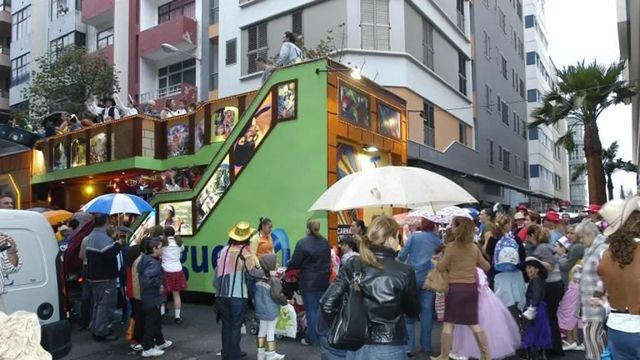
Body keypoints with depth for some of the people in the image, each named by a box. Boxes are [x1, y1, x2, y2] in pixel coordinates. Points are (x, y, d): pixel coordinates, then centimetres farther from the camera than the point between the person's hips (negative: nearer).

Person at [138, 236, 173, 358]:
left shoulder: (148, 259, 6)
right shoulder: (153, 263, -24)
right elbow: (148, 278, -37)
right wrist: (159, 285, -24)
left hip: (150, 296, 10)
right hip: (151, 297, -10)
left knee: (157, 319, 22)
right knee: (151, 321, 1)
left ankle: (160, 342, 36)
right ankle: (147, 349, 11)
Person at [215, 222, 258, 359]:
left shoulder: (224, 250, 9)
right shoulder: (245, 251, -7)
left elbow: (217, 270, 13)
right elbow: (252, 272, -12)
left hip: (221, 294, 5)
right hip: (238, 295, -5)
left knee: (226, 325, 16)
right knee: (236, 327, 5)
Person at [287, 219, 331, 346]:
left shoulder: (302, 243, -15)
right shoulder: (325, 242, 4)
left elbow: (295, 263, -12)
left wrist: (287, 266, 9)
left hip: (309, 282, -5)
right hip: (323, 281, 6)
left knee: (311, 310, 3)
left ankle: (312, 339, 10)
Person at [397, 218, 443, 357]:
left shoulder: (414, 236, -1)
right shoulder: (438, 241, 5)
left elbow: (401, 256, -3)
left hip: (413, 277, -2)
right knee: (427, 311, 10)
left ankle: (408, 346, 1)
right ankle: (426, 346, 16)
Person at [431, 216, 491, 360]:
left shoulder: (451, 246, -12)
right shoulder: (474, 247, 4)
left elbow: (441, 268, -6)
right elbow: (486, 266, 16)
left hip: (455, 288, -5)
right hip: (471, 287, 5)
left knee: (448, 324, 5)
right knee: (474, 323, 15)